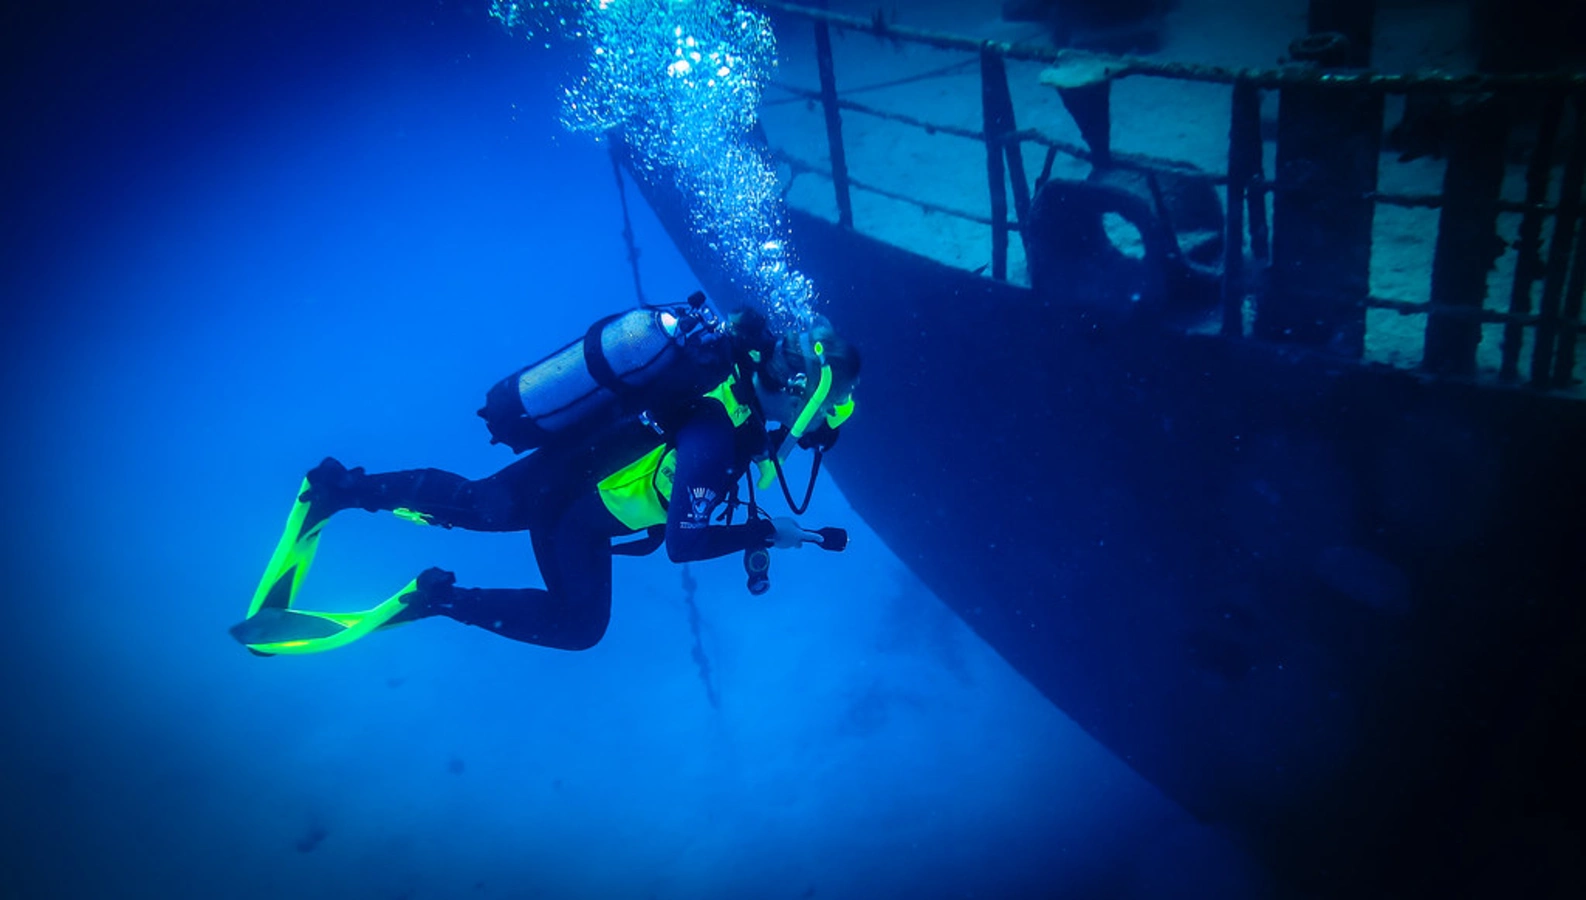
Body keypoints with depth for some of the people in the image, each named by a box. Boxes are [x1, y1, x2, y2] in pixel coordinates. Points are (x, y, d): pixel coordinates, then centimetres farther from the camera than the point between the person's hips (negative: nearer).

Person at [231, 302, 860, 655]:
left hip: (571, 454, 8)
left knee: (471, 505, 26)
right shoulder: (714, 440, -36)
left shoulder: (745, 357, -10)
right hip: (571, 509, -8)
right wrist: (770, 533, -28)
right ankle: (439, 599, -3)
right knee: (579, 624, 1)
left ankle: (341, 488, 26)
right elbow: (683, 544, -36)